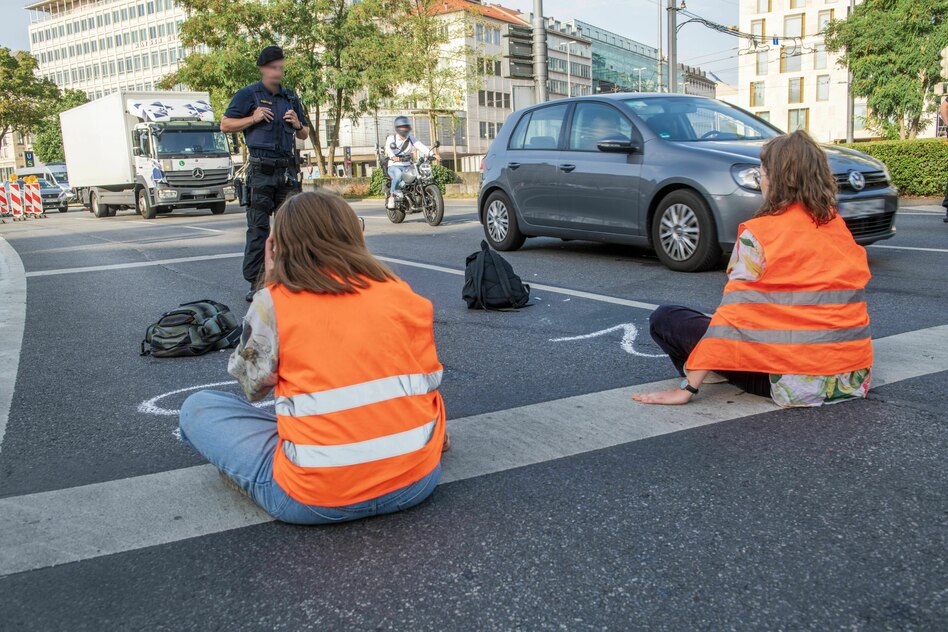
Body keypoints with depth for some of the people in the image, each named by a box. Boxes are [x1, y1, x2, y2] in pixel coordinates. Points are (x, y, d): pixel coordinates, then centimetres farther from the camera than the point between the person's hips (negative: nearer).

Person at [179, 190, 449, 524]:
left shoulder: (272, 302, -9)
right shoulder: (401, 292, -2)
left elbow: (252, 385, 6)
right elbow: (429, 378, 4)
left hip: (316, 500, -2)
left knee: (198, 407, 12)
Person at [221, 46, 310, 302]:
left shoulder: (291, 98, 19)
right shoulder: (248, 95, 5)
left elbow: (305, 135, 25)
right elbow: (225, 125, 4)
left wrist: (297, 125, 3)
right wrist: (253, 119, -9)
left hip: (288, 169, 4)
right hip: (261, 170, -4)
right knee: (258, 227, -6)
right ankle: (255, 283, -3)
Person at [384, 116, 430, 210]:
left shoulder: (411, 138, 11)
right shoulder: (391, 138, 1)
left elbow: (421, 146, -6)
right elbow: (388, 149, -20)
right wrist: (393, 157, -44)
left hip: (407, 167, 4)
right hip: (394, 166, -4)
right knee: (398, 174, -37)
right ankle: (392, 195, -25)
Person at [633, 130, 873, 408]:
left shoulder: (759, 233, -11)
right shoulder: (838, 225, 7)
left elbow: (733, 313, -15)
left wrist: (688, 388, -13)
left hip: (796, 383, -7)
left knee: (664, 318, -2)